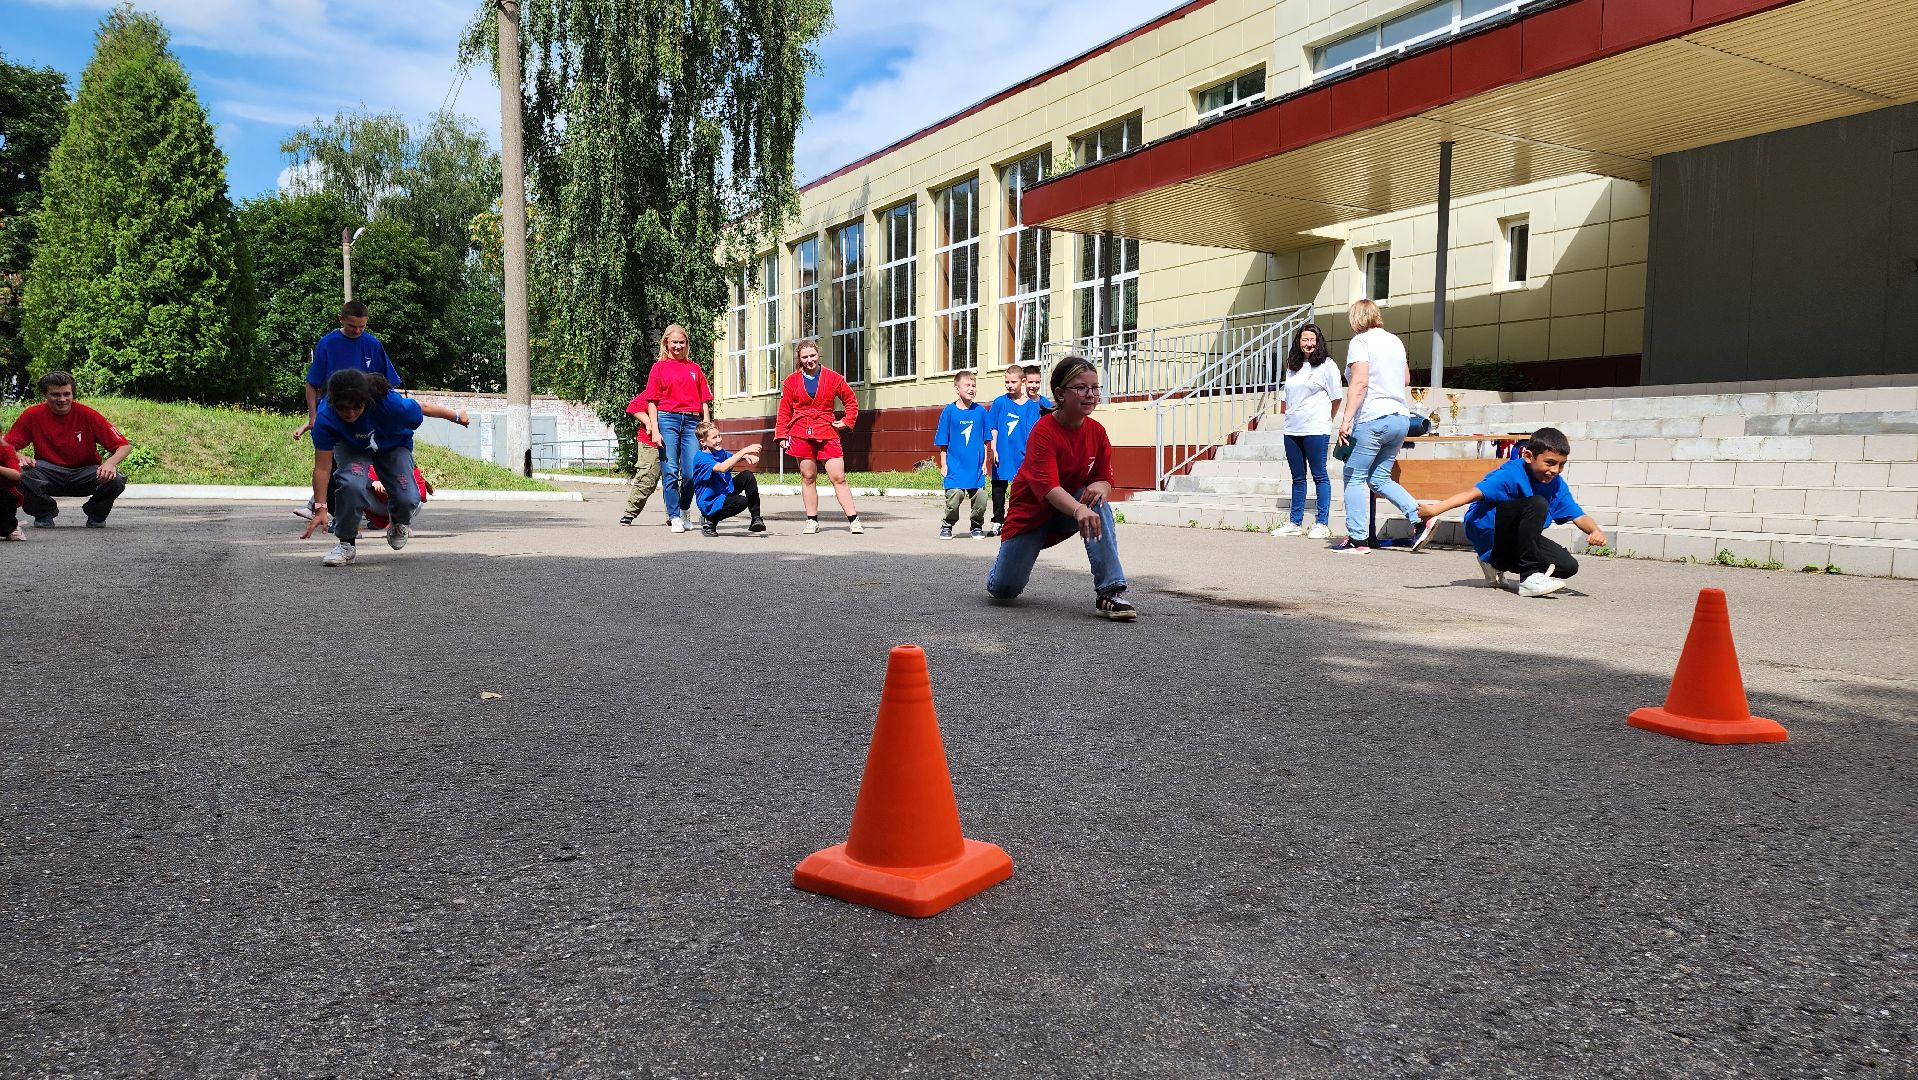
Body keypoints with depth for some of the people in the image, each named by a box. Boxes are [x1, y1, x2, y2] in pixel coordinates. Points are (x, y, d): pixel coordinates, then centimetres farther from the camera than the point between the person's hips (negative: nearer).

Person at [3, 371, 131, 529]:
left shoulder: (87, 415, -11)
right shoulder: (32, 415, -6)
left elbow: (125, 446, -12)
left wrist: (110, 463, -33)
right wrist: (20, 457, -25)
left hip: (85, 473, -1)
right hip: (49, 472, 1)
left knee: (115, 480, -31)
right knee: (22, 474, -31)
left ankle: (96, 515, 4)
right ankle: (44, 513, 2)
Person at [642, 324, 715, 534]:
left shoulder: (694, 368, 15)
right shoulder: (659, 367, 8)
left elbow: (704, 401, 13)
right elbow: (652, 402, 4)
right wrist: (655, 430, -6)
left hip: (692, 421, 2)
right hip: (667, 419, -2)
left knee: (692, 472, -4)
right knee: (670, 471, -3)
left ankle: (684, 510, 19)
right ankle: (674, 517, 5)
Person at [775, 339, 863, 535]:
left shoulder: (833, 378, 4)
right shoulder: (792, 381, 6)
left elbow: (851, 401, 15)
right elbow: (784, 411, 9)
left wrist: (846, 421, 3)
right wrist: (781, 435, 2)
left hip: (827, 433, -1)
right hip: (801, 435, 1)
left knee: (838, 477, -4)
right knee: (808, 478, 5)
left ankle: (853, 520, -2)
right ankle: (812, 520, 14)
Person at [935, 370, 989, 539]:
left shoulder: (980, 411, 4)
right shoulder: (949, 411, -2)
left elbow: (984, 441, 10)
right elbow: (942, 442, 3)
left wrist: (984, 462, 7)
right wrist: (943, 464, 1)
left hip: (976, 466, 2)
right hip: (955, 466, -2)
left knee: (980, 498, 2)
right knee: (954, 497, -7)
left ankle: (977, 526, 24)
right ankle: (947, 525, 15)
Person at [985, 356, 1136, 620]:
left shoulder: (1097, 432, -8)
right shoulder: (1043, 431, -25)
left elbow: (1105, 479, -4)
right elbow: (1048, 487, -37)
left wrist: (1099, 487, -30)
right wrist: (1079, 510, -56)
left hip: (1068, 511, 4)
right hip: (1032, 512, -3)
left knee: (1098, 502, -32)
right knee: (1004, 590, -8)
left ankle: (1110, 593, -32)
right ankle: (1005, 565, 33)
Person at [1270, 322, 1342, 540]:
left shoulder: (1327, 365, -3)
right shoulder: (1293, 367, 16)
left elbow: (1336, 398, 0)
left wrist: (1325, 420, 8)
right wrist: (1284, 415, 14)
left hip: (1315, 430, -6)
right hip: (1292, 430, 6)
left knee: (1319, 476, -3)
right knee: (1297, 478, 11)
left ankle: (1322, 524, 1)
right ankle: (1295, 523, 16)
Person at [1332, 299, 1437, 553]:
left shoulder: (1360, 341, -6)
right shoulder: (1395, 341, 16)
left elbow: (1359, 383, -18)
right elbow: (1407, 378, 27)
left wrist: (1346, 420, -20)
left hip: (1373, 419, -8)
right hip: (1401, 418, 8)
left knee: (1354, 477, 1)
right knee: (1380, 478, 15)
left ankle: (1358, 539, -1)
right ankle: (1420, 520, 1)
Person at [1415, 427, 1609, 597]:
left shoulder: (1556, 484, 0)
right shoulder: (1512, 474, -21)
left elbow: (1577, 515, -3)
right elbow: (1474, 493, -33)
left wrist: (1595, 531, -27)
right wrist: (1435, 509, -46)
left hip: (1513, 538, 8)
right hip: (1486, 530, -8)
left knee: (1568, 566, -6)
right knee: (1537, 504, -30)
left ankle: (1497, 566, 13)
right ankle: (1529, 578, -24)